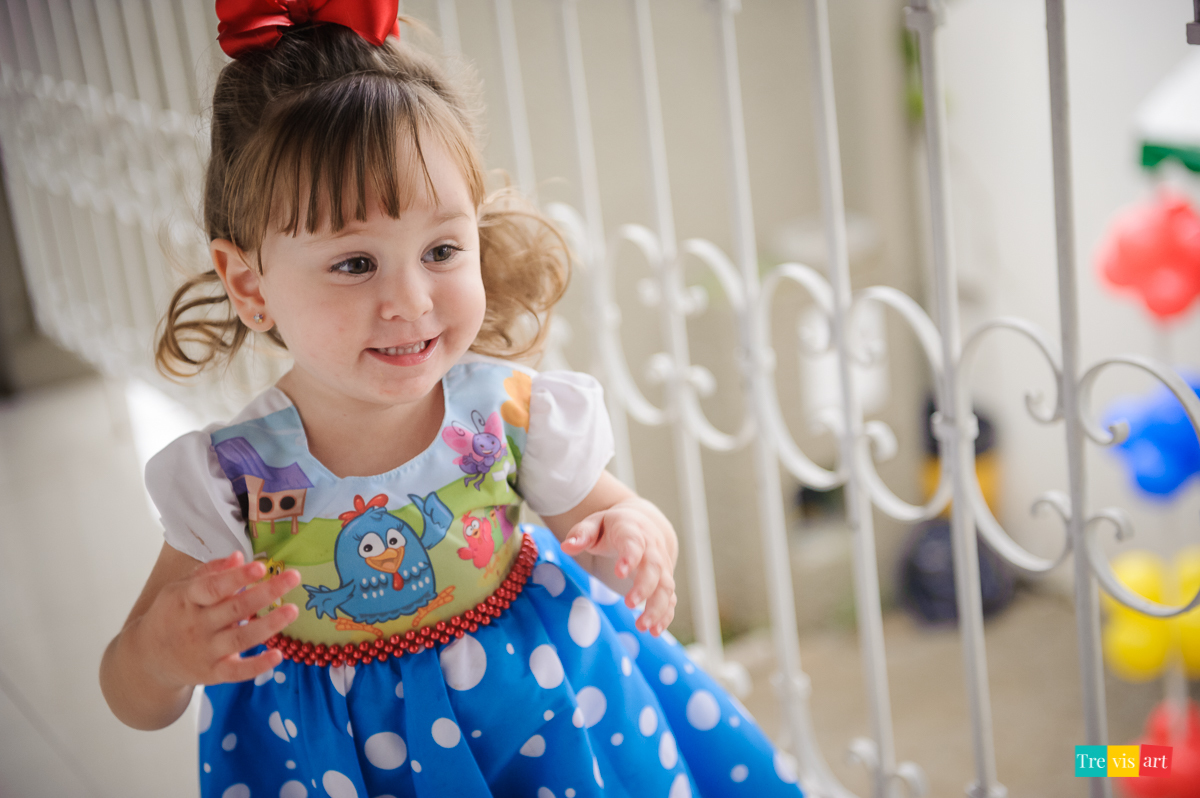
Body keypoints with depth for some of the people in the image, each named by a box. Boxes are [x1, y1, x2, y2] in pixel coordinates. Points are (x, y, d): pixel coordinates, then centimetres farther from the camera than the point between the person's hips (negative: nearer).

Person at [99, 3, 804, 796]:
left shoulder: (511, 412, -22)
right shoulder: (232, 479, -23)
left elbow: (603, 517, -2)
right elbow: (136, 705, -13)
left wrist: (634, 536, -27)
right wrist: (159, 653, -38)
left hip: (534, 704, 1)